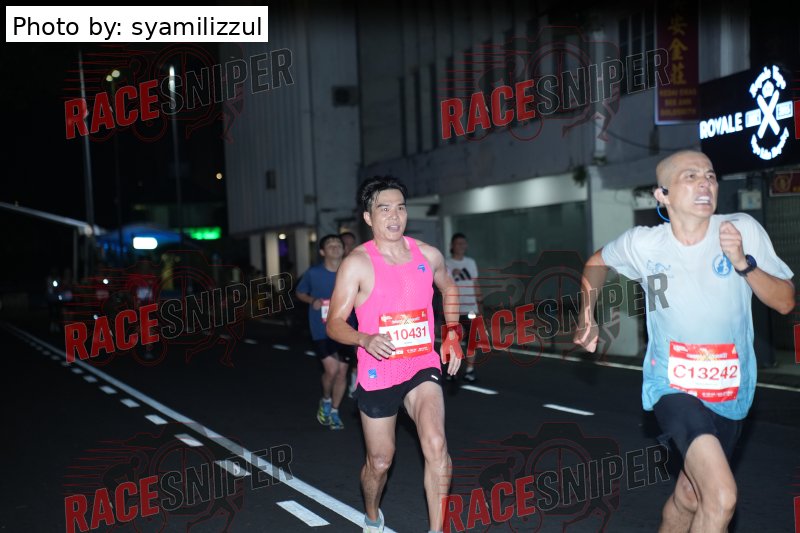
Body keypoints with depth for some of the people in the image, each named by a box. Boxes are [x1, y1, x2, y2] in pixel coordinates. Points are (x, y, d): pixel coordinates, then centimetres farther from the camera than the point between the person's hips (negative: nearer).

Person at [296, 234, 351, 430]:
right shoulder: (313, 273, -6)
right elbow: (300, 293, 9)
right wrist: (312, 300, -10)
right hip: (322, 330, -2)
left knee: (342, 371, 6)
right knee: (331, 369, -12)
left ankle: (334, 412, 24)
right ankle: (325, 401, 20)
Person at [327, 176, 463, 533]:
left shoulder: (428, 255, 0)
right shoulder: (357, 263, -12)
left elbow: (449, 289, 22)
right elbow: (334, 324, -11)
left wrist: (453, 333, 10)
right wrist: (366, 339, -31)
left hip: (422, 366, 2)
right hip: (378, 374, -2)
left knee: (435, 444, -22)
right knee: (380, 461, 13)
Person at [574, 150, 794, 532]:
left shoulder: (744, 231, -9)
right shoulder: (643, 244, -10)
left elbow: (786, 302, -7)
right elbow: (598, 261, 12)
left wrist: (744, 263, -21)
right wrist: (587, 316, 3)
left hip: (730, 395, 3)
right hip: (673, 388, -3)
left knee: (689, 498, 20)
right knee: (722, 499, -24)